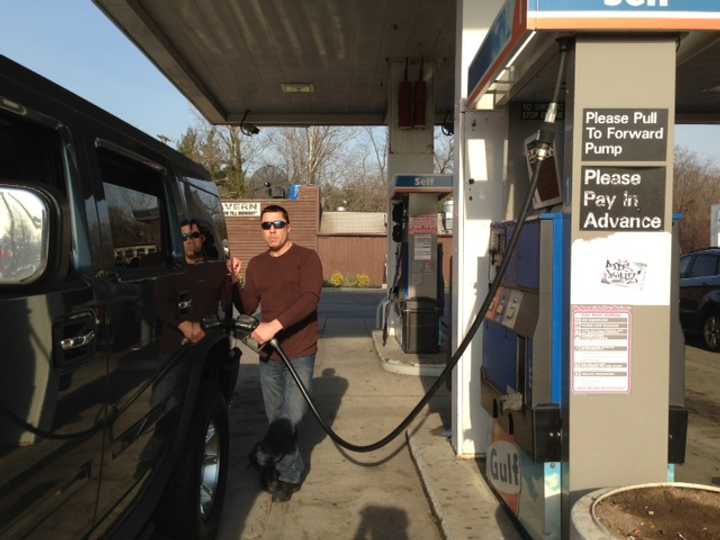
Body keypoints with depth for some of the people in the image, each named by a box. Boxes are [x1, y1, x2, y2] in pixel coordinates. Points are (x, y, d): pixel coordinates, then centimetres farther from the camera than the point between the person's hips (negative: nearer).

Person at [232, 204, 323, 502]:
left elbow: (309, 299, -18)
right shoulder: (256, 265, 13)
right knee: (277, 418, 11)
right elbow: (247, 307, 10)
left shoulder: (306, 258, -4)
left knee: (292, 415, -10)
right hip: (268, 353, 5)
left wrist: (275, 325, -28)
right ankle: (290, 474, 26)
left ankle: (262, 458, 13)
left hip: (299, 352, -5)